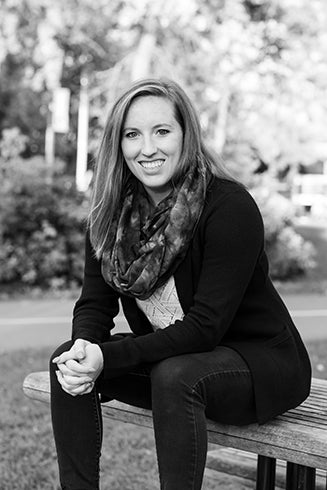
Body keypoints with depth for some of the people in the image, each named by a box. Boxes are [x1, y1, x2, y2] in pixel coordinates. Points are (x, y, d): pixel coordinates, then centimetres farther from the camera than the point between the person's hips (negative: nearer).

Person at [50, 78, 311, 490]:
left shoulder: (229, 206, -22)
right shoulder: (113, 213, -2)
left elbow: (205, 326, -25)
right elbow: (95, 303, -3)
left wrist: (108, 358, -31)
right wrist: (84, 348, -27)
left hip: (262, 361, -6)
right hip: (169, 355, 6)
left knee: (174, 375, -35)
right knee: (67, 361, -12)